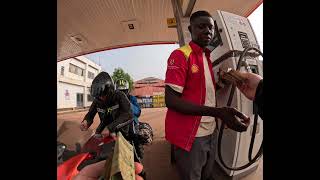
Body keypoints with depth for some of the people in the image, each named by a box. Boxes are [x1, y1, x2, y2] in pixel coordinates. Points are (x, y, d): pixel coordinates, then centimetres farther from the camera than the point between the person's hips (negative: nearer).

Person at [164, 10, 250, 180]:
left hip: (210, 132, 8)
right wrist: (217, 112, -28)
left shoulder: (208, 58, 14)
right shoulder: (180, 55, -12)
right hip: (189, 136, -8)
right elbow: (171, 100, -22)